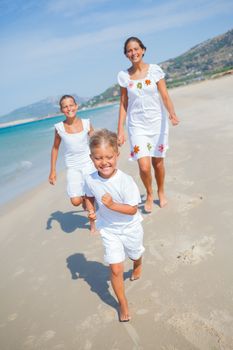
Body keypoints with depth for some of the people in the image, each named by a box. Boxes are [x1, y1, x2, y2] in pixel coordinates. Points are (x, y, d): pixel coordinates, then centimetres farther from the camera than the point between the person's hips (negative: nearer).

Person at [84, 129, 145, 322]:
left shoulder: (125, 181, -30)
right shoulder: (90, 180, -17)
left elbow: (132, 209, -25)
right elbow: (89, 196, 6)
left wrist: (112, 205, -36)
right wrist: (91, 210, -12)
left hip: (130, 228, -1)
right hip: (108, 229, 2)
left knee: (135, 254, 28)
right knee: (115, 269, 0)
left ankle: (137, 266, 66)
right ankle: (123, 304, 23)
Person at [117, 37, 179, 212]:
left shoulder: (155, 69, -4)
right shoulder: (124, 76, 1)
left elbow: (165, 96, -8)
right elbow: (123, 103, 4)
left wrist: (172, 113, -28)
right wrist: (120, 130, 0)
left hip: (157, 122, 0)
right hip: (137, 125, 0)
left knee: (158, 162, 10)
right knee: (144, 167, -10)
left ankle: (161, 192, 38)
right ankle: (149, 194, 21)